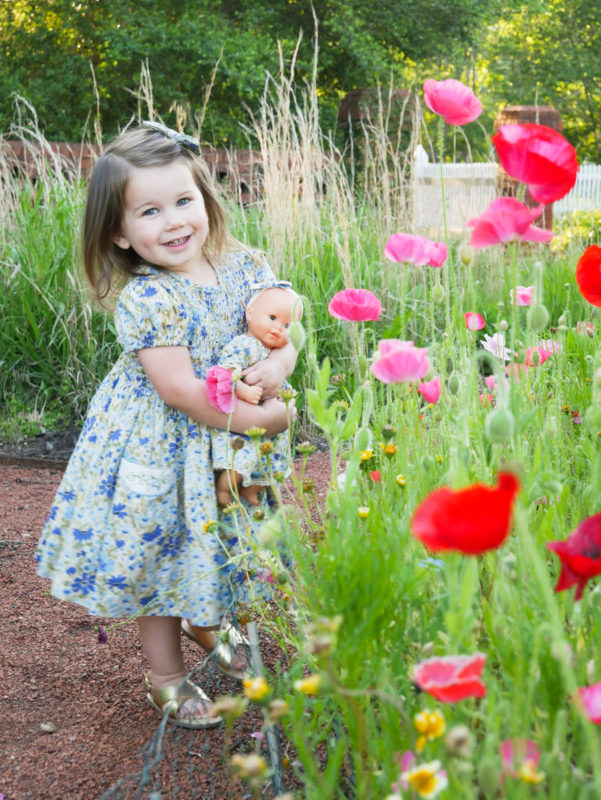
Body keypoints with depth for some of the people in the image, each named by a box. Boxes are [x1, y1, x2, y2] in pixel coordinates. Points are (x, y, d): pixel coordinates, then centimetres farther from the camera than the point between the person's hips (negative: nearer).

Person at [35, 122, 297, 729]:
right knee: (160, 545, 8)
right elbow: (180, 389, -28)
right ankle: (166, 675, 27)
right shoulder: (145, 299, -24)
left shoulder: (241, 266, -6)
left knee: (216, 539, 21)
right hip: (156, 446, -5)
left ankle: (206, 623, 51)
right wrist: (260, 418, -25)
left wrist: (278, 363, -22)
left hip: (224, 444, 6)